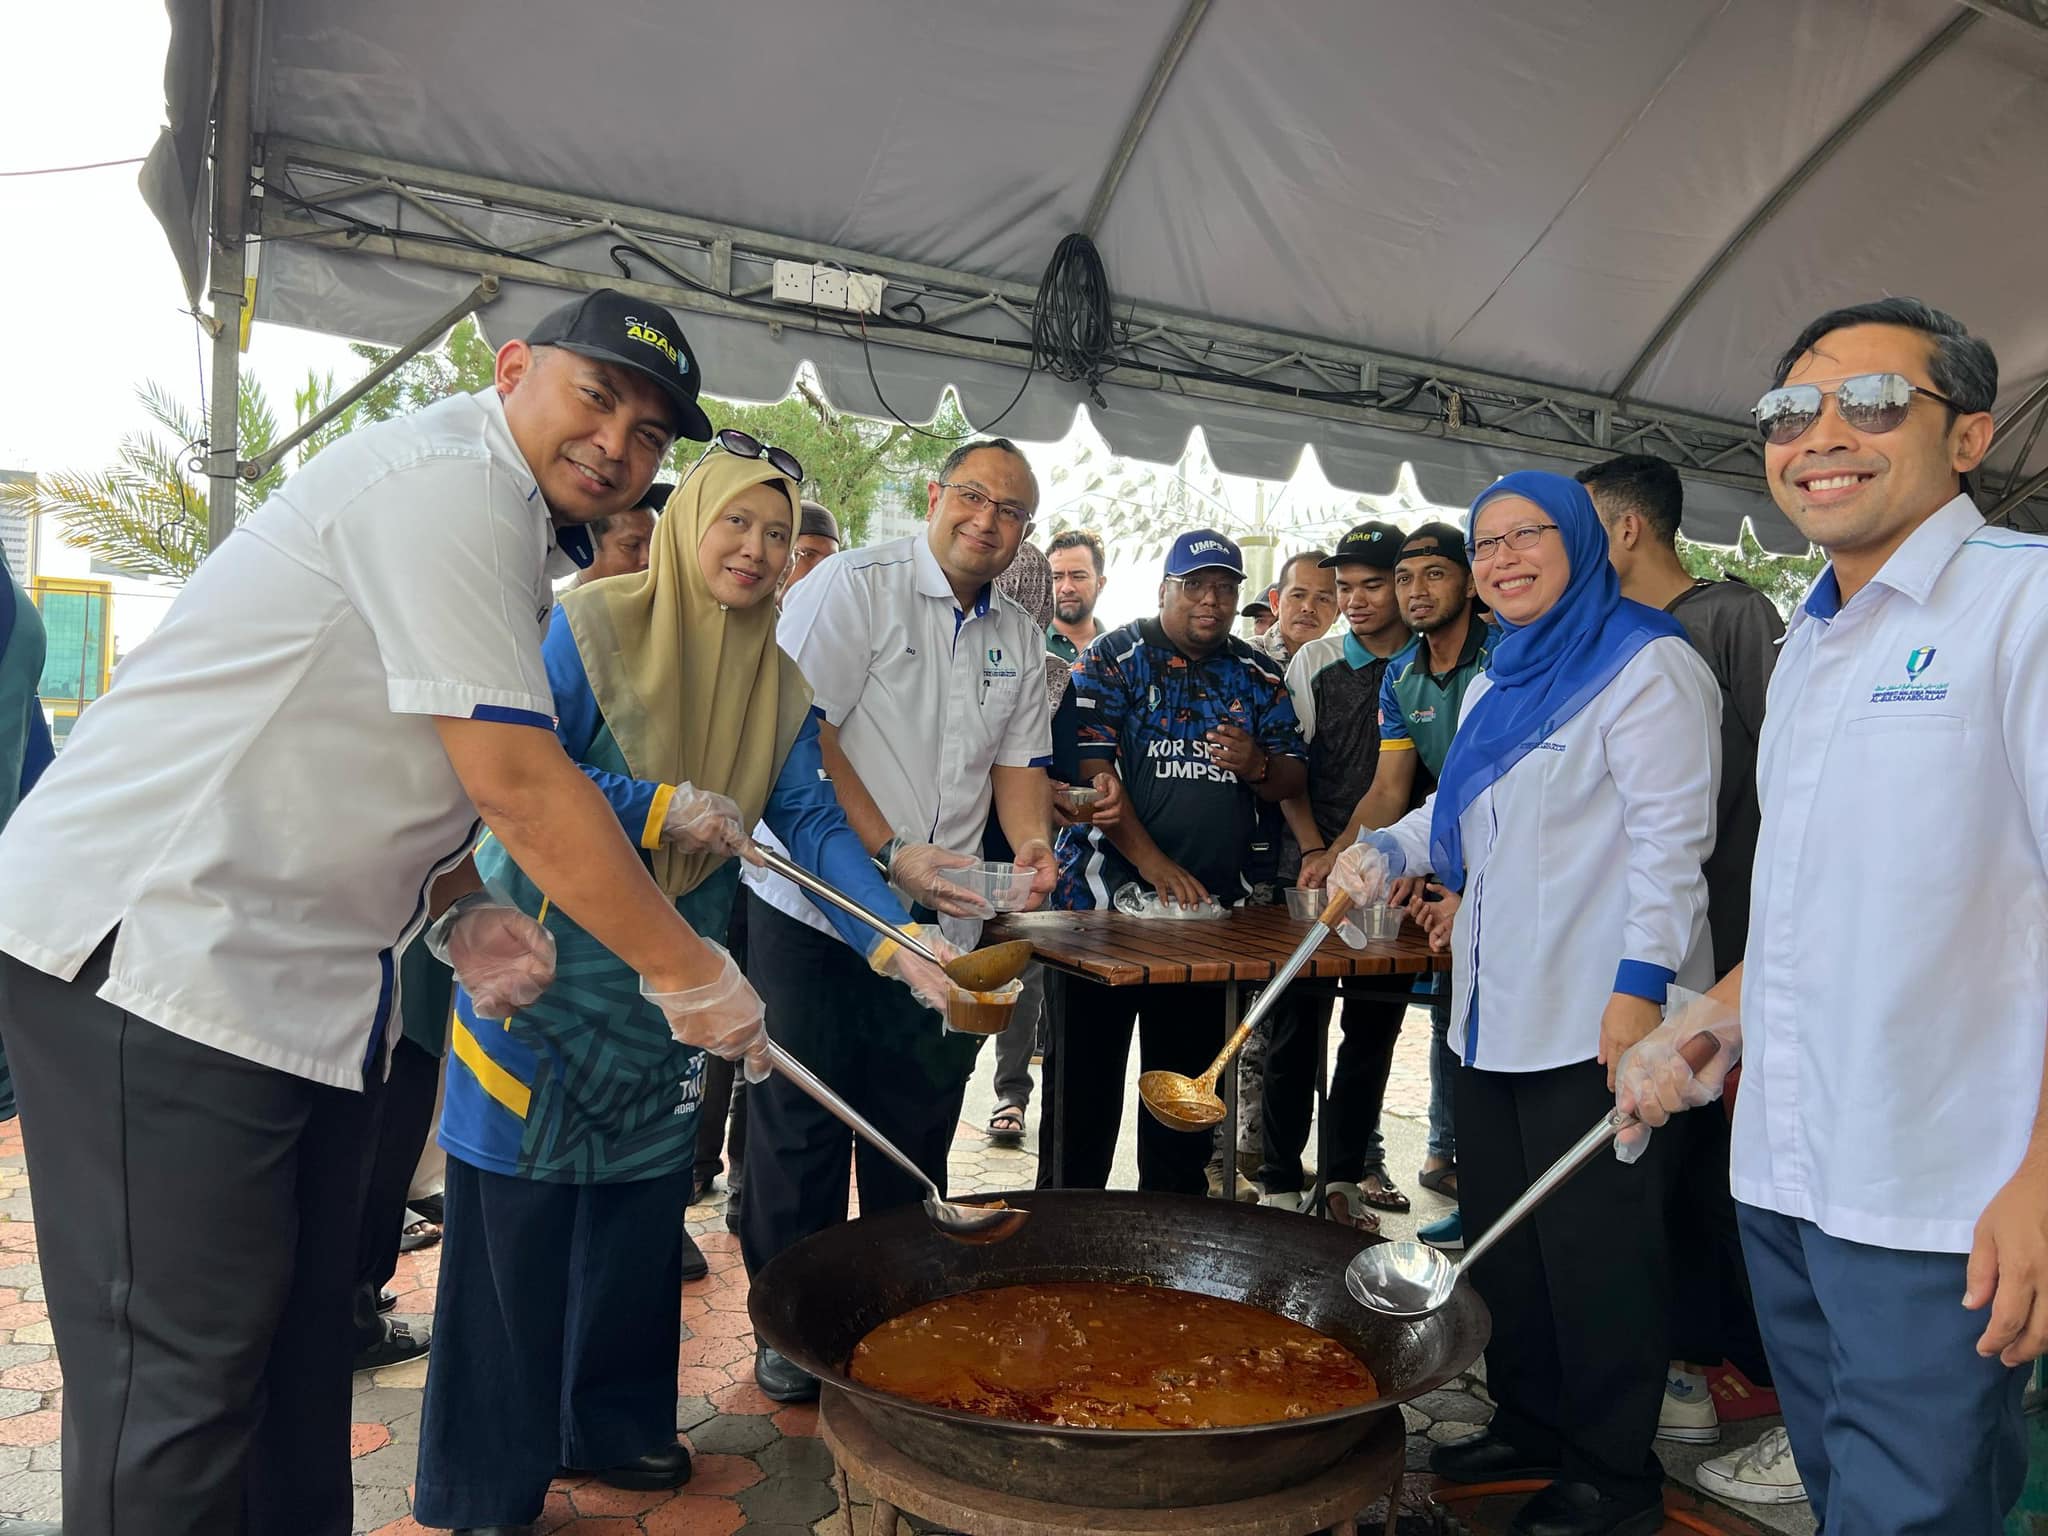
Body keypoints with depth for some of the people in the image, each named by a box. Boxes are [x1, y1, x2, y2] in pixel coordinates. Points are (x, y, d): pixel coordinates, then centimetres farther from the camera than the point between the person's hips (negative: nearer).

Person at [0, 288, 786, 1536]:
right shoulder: (448, 483, -17)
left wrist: (461, 911, 4)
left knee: (301, 1332, 16)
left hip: (300, 983, 10)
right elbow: (519, 784, -22)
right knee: (183, 1372, -1)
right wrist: (692, 975, -14)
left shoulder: (516, 536, 15)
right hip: (156, 952, -10)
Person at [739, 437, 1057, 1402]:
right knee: (800, 1127, 5)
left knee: (915, 1134, 12)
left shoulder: (1019, 638, 12)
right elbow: (801, 737, -15)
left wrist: (1031, 839, -6)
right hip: (816, 904, -5)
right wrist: (892, 855, -22)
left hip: (941, 921, 5)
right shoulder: (853, 585, -8)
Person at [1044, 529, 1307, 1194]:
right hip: (1107, 894, -4)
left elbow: (1293, 782, 10)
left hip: (1214, 905, 4)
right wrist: (1153, 862, -21)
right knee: (1086, 1069, 2)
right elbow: (1090, 768, -13)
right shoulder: (1113, 658, -2)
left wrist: (1257, 766, -15)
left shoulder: (1260, 677, 11)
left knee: (1189, 1073, 13)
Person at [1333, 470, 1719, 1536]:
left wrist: (1641, 982, -21)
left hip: (1593, 1014, -8)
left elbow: (1671, 835, -15)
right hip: (1494, 1008, 9)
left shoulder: (1644, 665, -8)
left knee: (1593, 1244, 1)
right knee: (1501, 1230, 15)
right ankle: (1531, 1424, 32)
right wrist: (1386, 851, 6)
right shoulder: (1496, 685, 18)